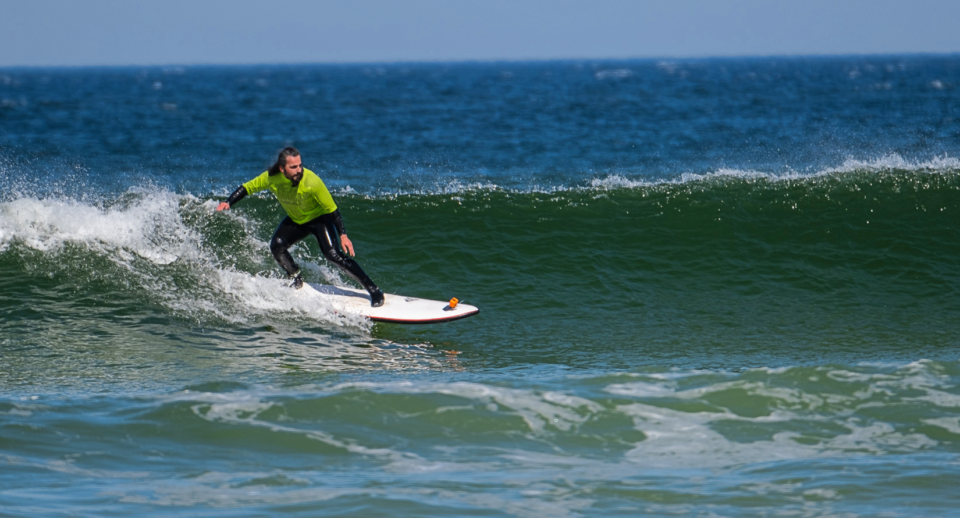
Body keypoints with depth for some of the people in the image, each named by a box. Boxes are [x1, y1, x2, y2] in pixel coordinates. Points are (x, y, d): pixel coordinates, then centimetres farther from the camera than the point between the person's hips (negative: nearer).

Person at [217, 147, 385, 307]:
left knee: (333, 255, -22)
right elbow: (247, 188, -6)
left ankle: (373, 290, -17)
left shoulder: (312, 182, -35)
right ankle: (297, 280, 14)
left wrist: (343, 235, -29)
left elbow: (332, 209, -25)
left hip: (319, 218, -5)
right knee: (276, 246, -14)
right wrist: (228, 203, -19)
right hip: (295, 220, 5)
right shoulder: (272, 178, -24)